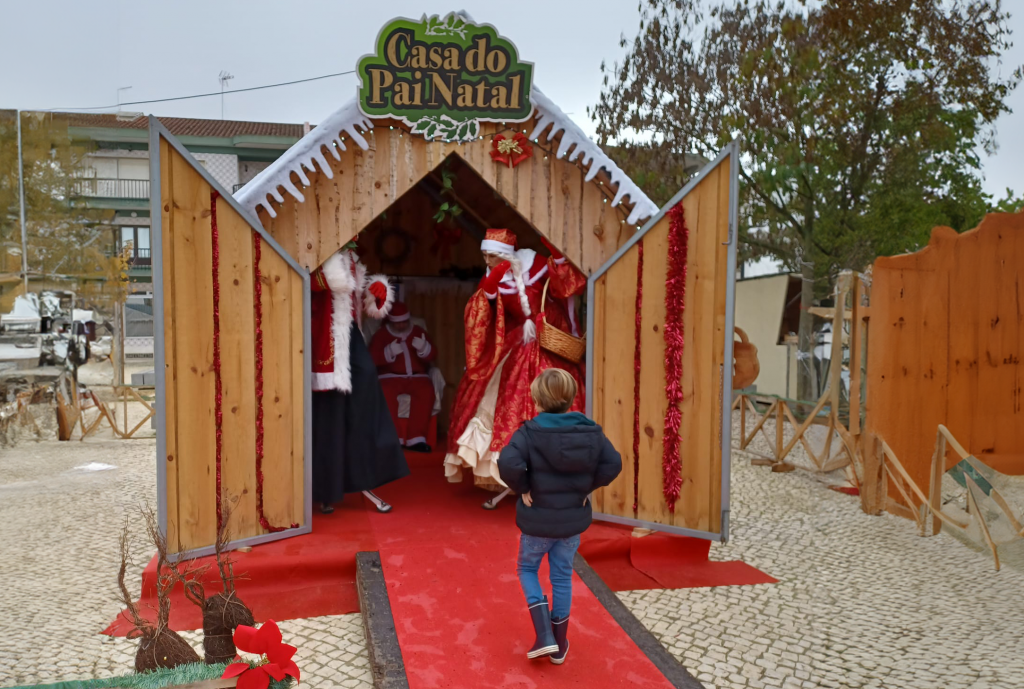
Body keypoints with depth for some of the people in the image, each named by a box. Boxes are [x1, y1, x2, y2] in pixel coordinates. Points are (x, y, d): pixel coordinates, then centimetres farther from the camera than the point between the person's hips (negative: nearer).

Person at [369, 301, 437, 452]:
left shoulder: (418, 331, 14)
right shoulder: (381, 334, 10)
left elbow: (432, 356, 7)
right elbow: (373, 358, -3)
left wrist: (423, 348, -17)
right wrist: (389, 352, -21)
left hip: (417, 376, 1)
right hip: (390, 376, -1)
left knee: (426, 392, -32)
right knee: (386, 393, -36)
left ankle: (416, 438, -31)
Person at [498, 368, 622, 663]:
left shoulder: (529, 432, -17)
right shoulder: (591, 431, -5)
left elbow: (508, 464, -30)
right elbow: (613, 464, -10)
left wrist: (522, 489, -13)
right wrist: (587, 487, 0)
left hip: (538, 520, -3)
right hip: (574, 520, 4)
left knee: (527, 569, 21)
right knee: (562, 577, 20)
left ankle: (545, 636, 8)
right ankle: (559, 645, 30)